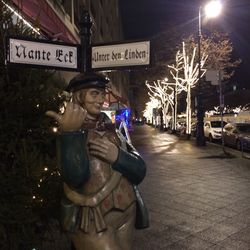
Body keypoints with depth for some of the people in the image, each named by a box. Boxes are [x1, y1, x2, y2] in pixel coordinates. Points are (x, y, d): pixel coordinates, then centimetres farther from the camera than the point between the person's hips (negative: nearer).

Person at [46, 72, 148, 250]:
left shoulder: (110, 130, 5)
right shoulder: (69, 131, -8)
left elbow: (139, 171, -3)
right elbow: (76, 176, -26)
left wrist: (117, 156, -21)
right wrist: (71, 132, -35)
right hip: (92, 222, -5)